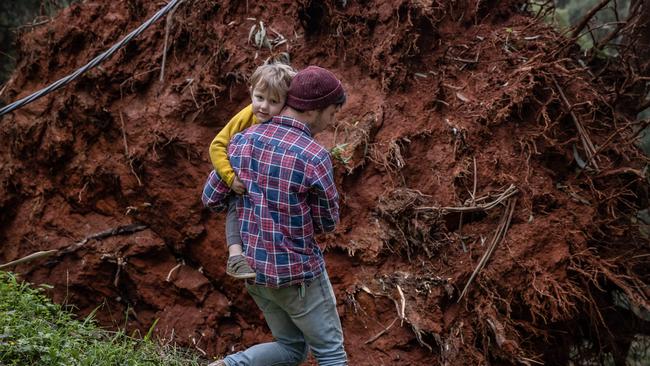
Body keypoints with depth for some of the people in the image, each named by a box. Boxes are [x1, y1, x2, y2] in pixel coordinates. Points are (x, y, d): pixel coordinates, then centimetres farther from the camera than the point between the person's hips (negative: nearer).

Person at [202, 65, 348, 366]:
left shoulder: (242, 141, -3)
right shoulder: (315, 157, -20)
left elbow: (211, 198, 6)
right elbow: (327, 222, -6)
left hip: (252, 267, 6)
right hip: (297, 271, -6)